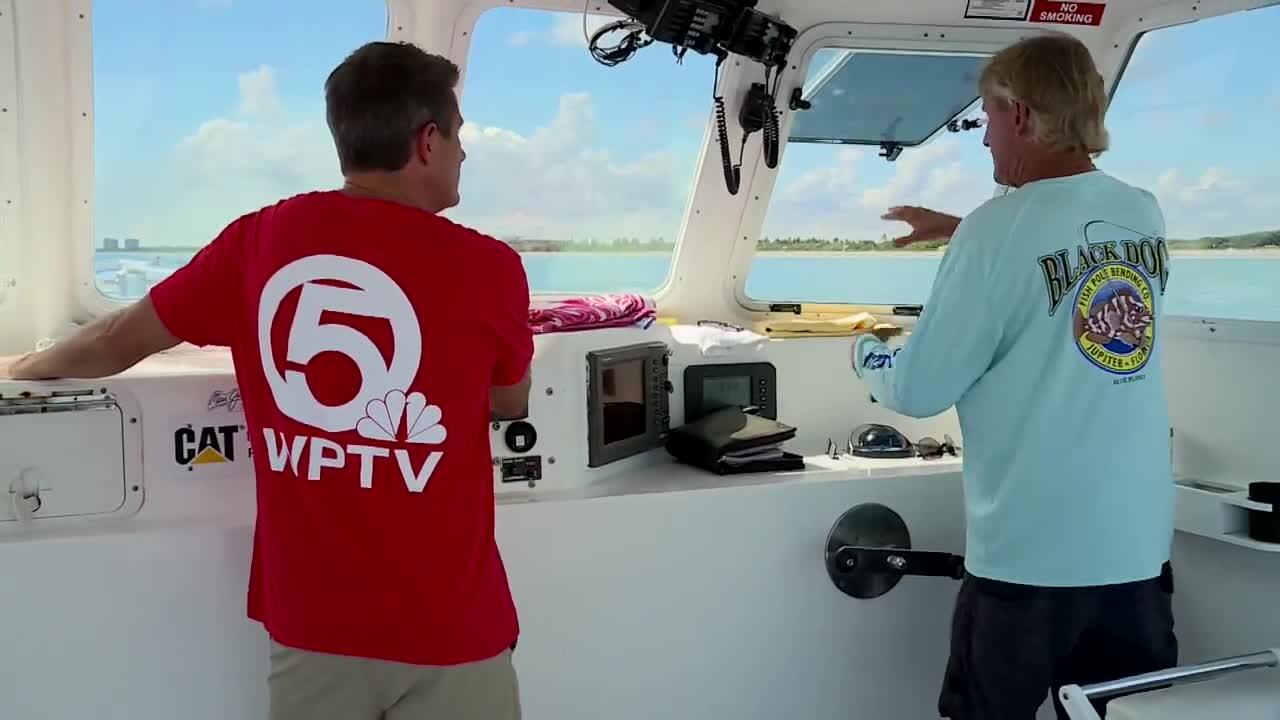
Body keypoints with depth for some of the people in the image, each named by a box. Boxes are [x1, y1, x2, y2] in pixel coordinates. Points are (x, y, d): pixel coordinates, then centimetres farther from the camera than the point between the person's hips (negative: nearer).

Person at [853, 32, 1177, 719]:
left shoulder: (997, 228, -17)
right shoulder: (1145, 215, 2)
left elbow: (919, 390, -11)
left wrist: (864, 352, 9)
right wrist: (960, 231, 27)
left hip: (1029, 559, -5)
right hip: (1140, 549, 6)